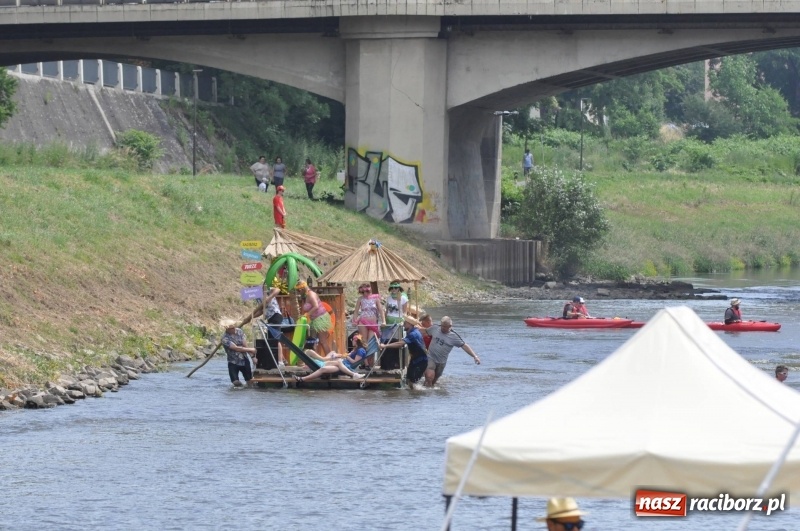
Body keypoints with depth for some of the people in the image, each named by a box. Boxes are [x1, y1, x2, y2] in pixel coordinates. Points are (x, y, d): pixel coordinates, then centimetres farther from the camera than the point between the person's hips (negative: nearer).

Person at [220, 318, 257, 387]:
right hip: (233, 363, -3)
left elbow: (245, 345, -9)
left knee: (250, 381, 5)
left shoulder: (240, 332, -5)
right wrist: (250, 350, -18)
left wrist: (253, 356, -19)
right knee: (237, 384, -10)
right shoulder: (225, 338, -19)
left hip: (244, 360, 3)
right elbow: (236, 348, -23)